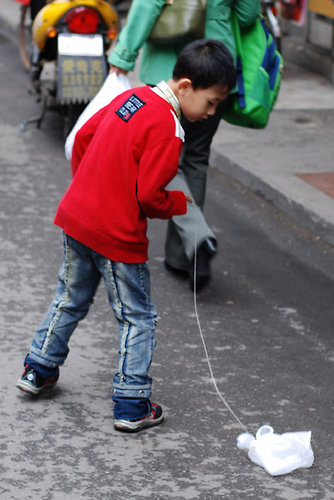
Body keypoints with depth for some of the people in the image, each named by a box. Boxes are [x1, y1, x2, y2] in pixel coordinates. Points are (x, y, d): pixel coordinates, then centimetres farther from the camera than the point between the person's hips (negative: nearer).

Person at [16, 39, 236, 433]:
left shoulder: (131, 97, 4)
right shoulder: (167, 129, -20)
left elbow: (81, 138, 13)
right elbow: (149, 196, -21)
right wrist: (182, 204, -1)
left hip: (75, 218, 8)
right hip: (117, 237, -8)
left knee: (70, 299, 26)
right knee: (137, 319, 7)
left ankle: (38, 370, 39)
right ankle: (131, 406, 11)